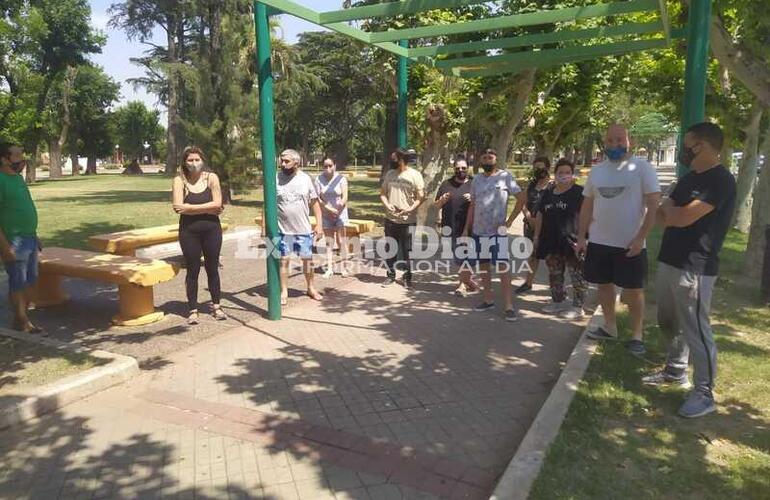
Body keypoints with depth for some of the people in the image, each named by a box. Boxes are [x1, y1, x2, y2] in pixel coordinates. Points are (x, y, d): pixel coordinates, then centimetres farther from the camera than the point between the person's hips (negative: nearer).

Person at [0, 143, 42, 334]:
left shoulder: (18, 177, 11)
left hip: (30, 238, 8)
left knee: (30, 280, 15)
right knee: (18, 283, 2)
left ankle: (23, 315, 27)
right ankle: (21, 321, 12)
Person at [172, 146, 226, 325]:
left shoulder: (211, 177, -2)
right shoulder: (179, 180, -3)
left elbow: (217, 203, -12)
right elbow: (178, 207, -16)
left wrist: (190, 208, -14)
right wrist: (208, 209, -15)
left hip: (212, 230, 1)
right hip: (189, 231, -1)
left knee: (212, 268, 11)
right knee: (192, 270, 6)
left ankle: (216, 306, 23)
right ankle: (193, 310, 15)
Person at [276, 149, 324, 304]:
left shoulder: (305, 179, -1)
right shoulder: (276, 179, -3)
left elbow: (315, 203, 3)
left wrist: (319, 225, -2)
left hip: (304, 229, 1)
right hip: (283, 229, -1)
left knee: (308, 259, 11)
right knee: (283, 260, 4)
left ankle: (311, 288, 29)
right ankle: (284, 292, 17)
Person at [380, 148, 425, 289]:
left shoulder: (415, 175, -6)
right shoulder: (390, 174, 7)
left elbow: (421, 197, -8)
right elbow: (382, 192, 12)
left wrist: (411, 208, -23)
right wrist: (387, 204, -7)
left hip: (408, 220, -4)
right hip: (390, 219, 4)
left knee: (407, 251, 5)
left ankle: (407, 277, 18)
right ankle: (391, 275, 25)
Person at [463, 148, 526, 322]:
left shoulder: (505, 176, -6)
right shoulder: (477, 179, 9)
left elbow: (522, 198, -6)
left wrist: (509, 221, -9)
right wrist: (467, 228, 9)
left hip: (497, 231, -5)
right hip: (478, 231, 6)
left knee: (504, 267, -8)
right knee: (483, 265, 11)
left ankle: (509, 306, -5)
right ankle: (489, 300, 23)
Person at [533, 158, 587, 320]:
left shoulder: (579, 192, -4)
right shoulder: (548, 193, 13)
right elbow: (540, 215, 18)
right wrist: (536, 236, 14)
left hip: (572, 242, -6)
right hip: (551, 240, 6)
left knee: (577, 274, -2)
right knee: (554, 274, 14)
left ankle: (578, 307, 7)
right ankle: (558, 302, 27)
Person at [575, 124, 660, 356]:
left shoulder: (642, 167, -7)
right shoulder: (596, 170, 8)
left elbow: (654, 205, -11)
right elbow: (587, 206, 13)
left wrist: (640, 237, -17)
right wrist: (581, 236, 8)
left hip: (630, 243, -5)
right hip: (599, 241, 5)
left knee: (634, 290, 4)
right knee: (604, 284, 15)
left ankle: (637, 335, 16)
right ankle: (610, 326, 31)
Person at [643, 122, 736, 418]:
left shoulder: (720, 180, -15)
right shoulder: (689, 178, 15)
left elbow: (683, 218, -21)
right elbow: (662, 215, 15)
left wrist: (670, 211, -1)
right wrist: (676, 214, -5)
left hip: (695, 268, -9)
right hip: (669, 260, 10)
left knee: (695, 330, -4)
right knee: (669, 322, 19)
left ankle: (704, 394, 7)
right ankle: (675, 371, 36)